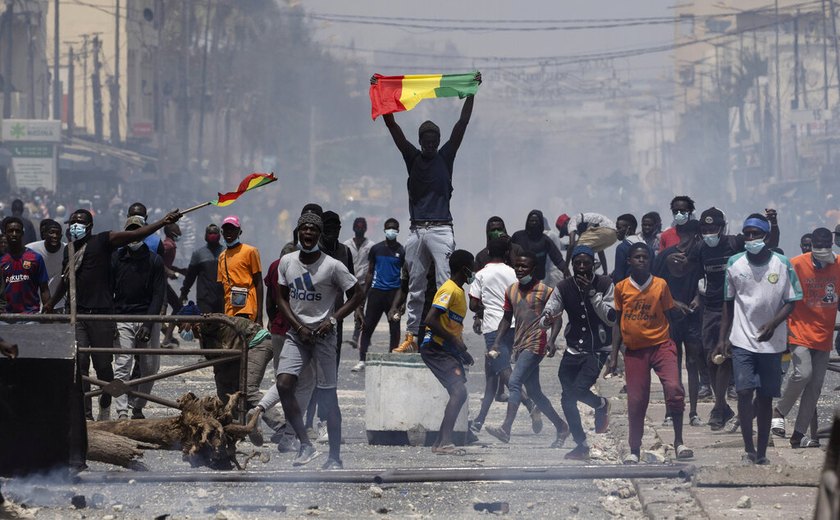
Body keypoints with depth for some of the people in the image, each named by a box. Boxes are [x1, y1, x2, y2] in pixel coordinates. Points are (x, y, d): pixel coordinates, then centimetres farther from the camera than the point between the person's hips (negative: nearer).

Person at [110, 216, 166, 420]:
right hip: (122, 320, -1)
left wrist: (149, 323, -11)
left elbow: (158, 294, 0)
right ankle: (122, 412, -17)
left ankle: (137, 407, 18)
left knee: (150, 368, 2)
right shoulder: (116, 258, 6)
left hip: (146, 319, 1)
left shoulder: (154, 261, 5)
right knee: (122, 366, -12)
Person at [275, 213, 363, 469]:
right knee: (284, 384, -15)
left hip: (323, 335, -4)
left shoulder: (332, 266, -9)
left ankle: (335, 457, 5)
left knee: (328, 396, -2)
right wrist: (298, 327, -3)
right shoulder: (287, 262, 3)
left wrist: (333, 320, -12)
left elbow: (358, 294, -3)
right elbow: (282, 298, 11)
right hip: (296, 333, 4)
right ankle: (305, 445, -4)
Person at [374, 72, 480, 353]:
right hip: (417, 230, 3)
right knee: (415, 287, 7)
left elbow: (462, 123, 3)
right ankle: (411, 336, 9)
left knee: (446, 284, -9)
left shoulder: (445, 157, 7)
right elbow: (392, 125, 7)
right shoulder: (412, 157, 11)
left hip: (441, 229, -3)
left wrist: (472, 91, -2)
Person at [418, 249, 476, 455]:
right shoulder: (449, 290, -15)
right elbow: (431, 320, -24)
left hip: (448, 350, 10)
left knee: (459, 394, 9)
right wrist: (455, 341, -21)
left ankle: (440, 443, 13)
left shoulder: (459, 291, 17)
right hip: (435, 348, -10)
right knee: (459, 391, -19)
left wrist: (462, 351, 17)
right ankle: (445, 443, -21)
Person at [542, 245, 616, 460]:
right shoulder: (564, 288, 0)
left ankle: (601, 405, 11)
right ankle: (581, 445, 17)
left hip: (598, 351, -4)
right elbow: (544, 318, -4)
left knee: (579, 389, -23)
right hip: (573, 350, 4)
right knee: (567, 400, 1)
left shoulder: (605, 285, -7)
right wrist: (547, 320, -29)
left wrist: (592, 293, -22)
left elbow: (611, 319, -14)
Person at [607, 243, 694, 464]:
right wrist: (613, 356, 10)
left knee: (674, 387, -22)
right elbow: (618, 323, 12)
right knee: (636, 401, 2)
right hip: (634, 351, 2)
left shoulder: (660, 285, 0)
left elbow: (667, 316, 10)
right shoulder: (621, 288, 4)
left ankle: (678, 441, -12)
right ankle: (634, 450, 16)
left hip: (660, 344, -1)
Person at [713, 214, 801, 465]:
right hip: (742, 340, 0)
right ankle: (749, 449, -7)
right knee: (744, 391, -12)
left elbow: (791, 302, 0)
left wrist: (773, 323, -17)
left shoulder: (782, 265, -3)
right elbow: (728, 303, 11)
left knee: (765, 397, 4)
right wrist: (723, 338, 8)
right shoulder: (735, 264, 2)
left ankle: (761, 452, 11)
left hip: (771, 342, 0)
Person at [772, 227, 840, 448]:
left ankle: (799, 435, 6)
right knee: (803, 373, -22)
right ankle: (779, 412, 1)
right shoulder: (796, 265, -8)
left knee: (815, 384, 2)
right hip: (800, 332, -4)